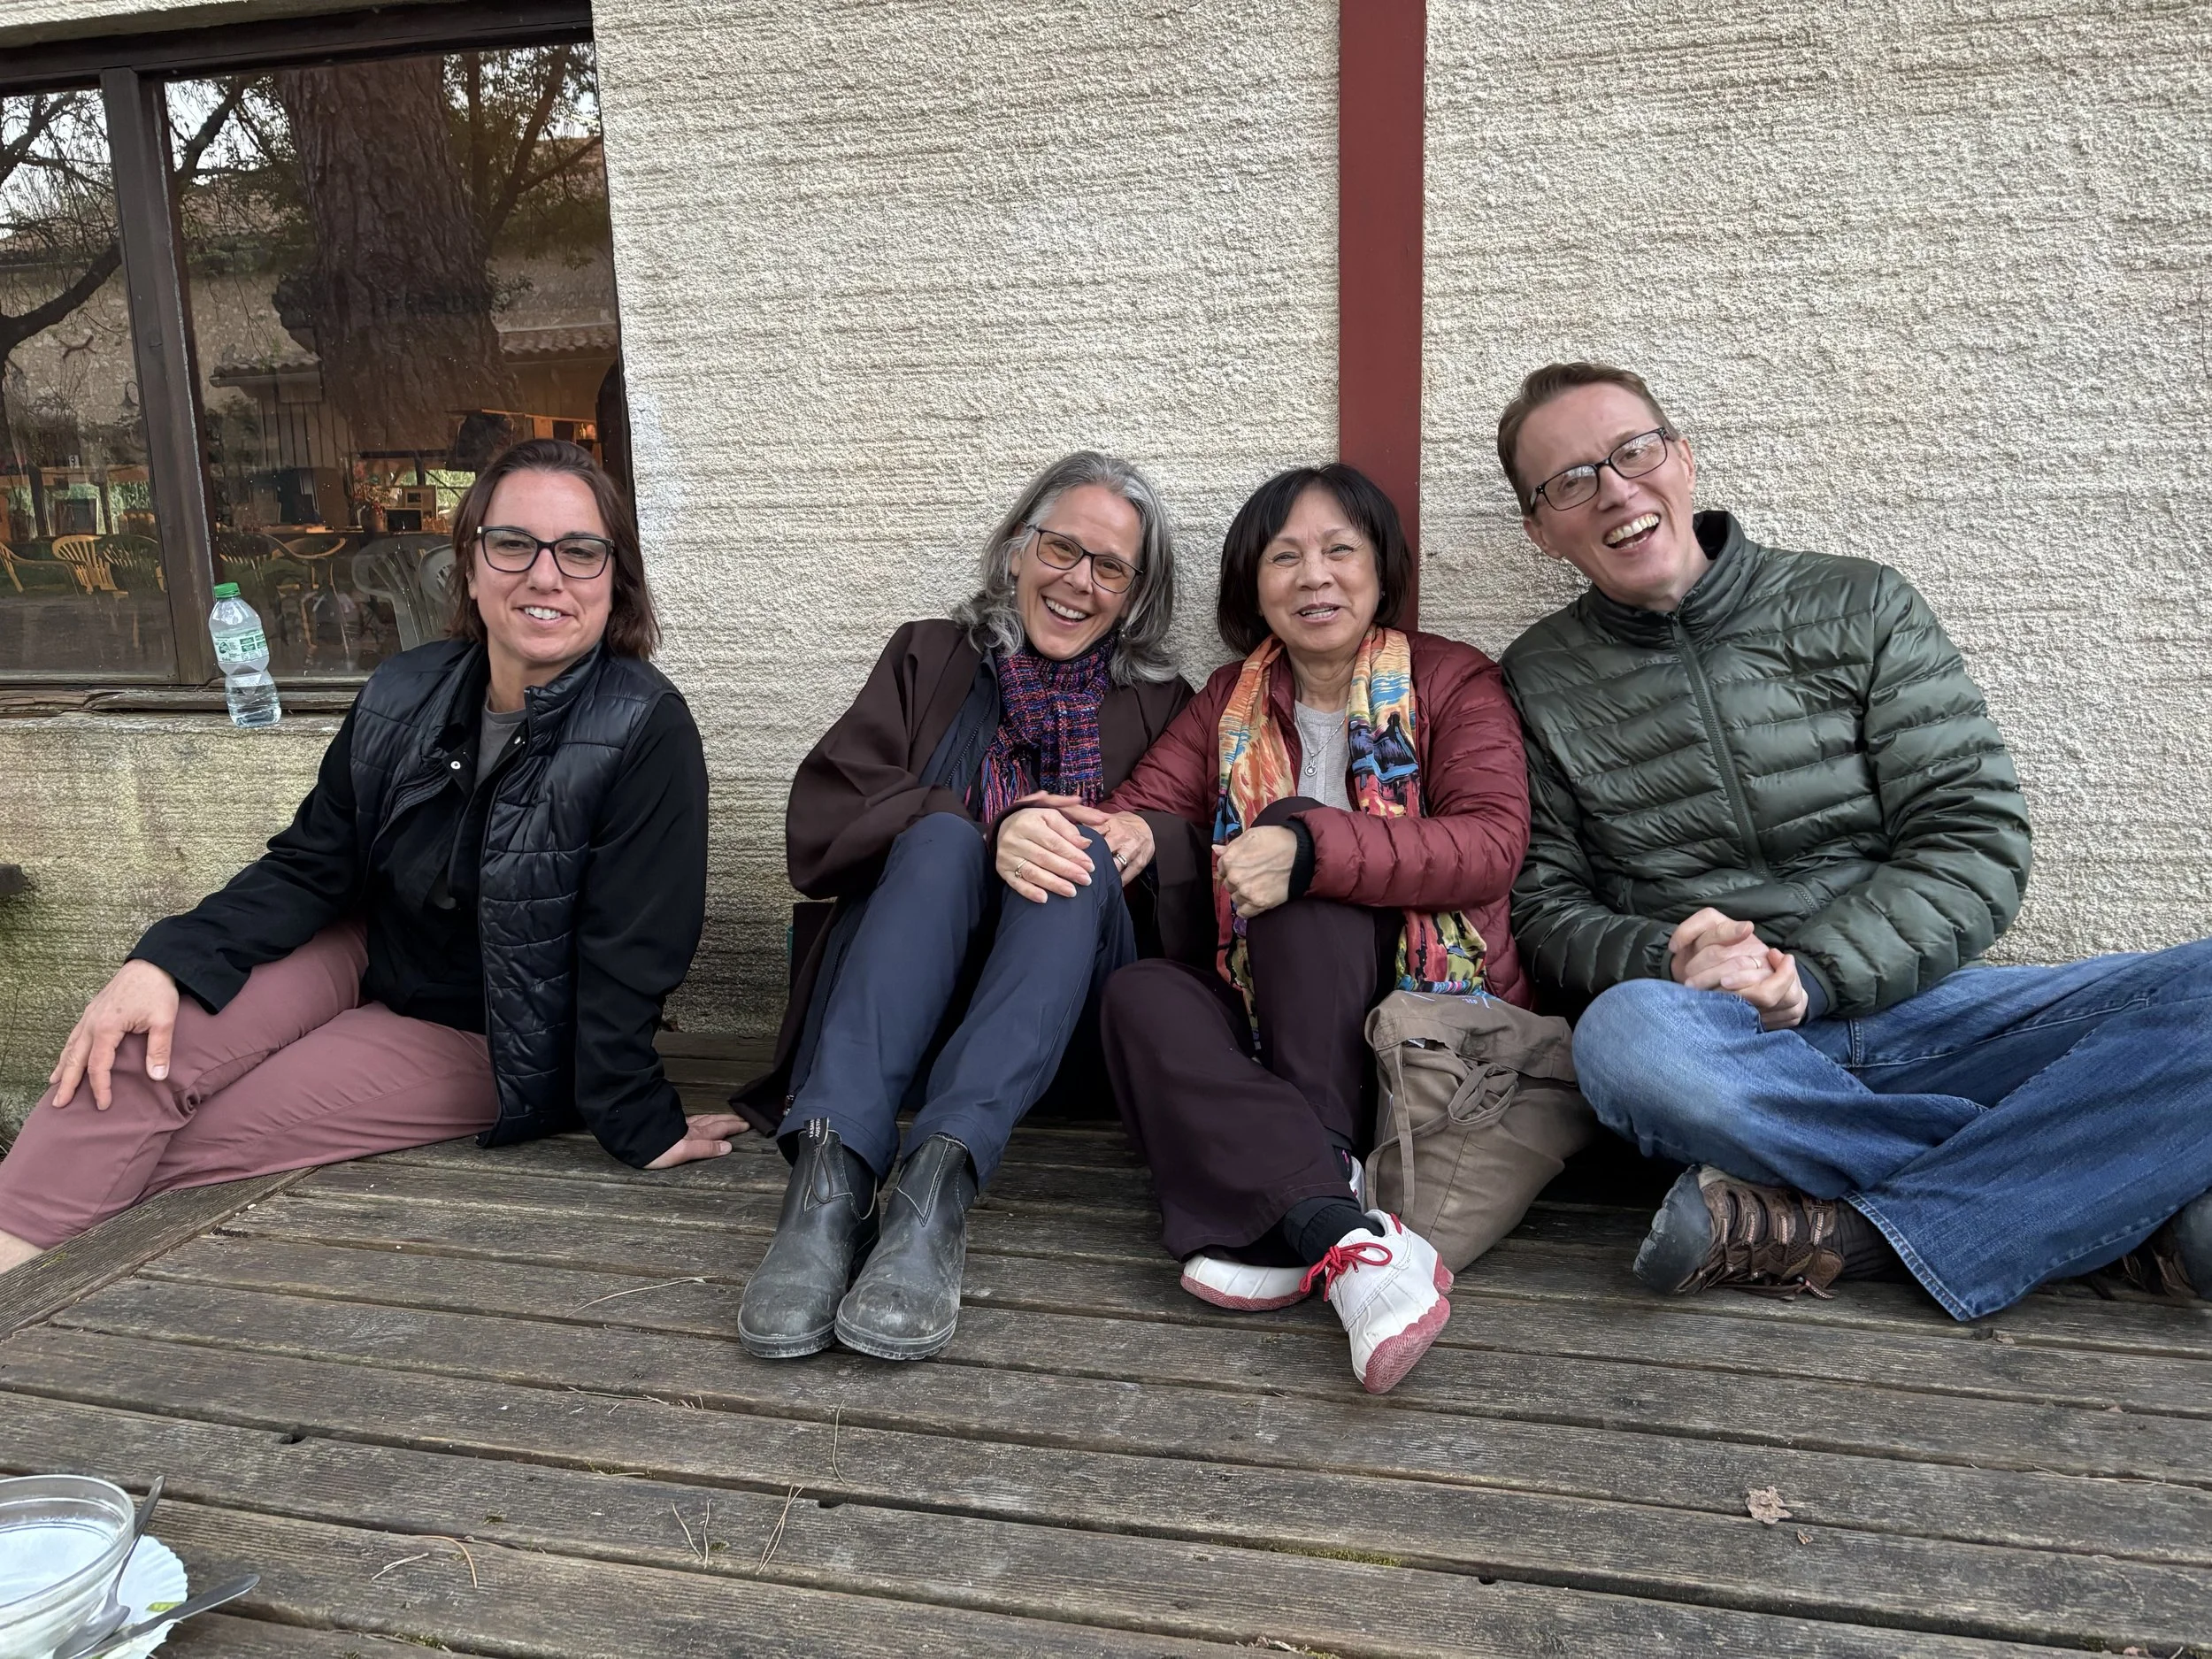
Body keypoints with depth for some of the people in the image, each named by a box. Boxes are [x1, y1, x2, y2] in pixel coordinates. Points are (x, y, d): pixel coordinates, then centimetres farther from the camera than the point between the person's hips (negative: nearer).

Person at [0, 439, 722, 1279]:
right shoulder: (404, 698, -6)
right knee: (142, 1043, -18)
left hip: (481, 1040, -5)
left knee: (176, 1137, -13)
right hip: (366, 952, 5)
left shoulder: (647, 735, -24)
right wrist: (166, 960, -16)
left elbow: (627, 954, -23)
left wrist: (637, 1123, -20)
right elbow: (310, 864, -2)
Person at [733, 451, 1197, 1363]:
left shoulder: (1160, 706, 18)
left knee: (1084, 853, -28)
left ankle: (935, 1186, -47)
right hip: (897, 1004, 0)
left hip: (1065, 1014, 0)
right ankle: (829, 1179, -47)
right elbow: (819, 817, 0)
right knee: (942, 838, -29)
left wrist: (1145, 845, -15)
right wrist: (987, 833, -18)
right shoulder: (929, 659, 16)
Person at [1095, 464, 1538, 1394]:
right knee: (1141, 997, -25)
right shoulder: (1230, 704, 15)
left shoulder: (1451, 681, 1)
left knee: (1298, 832, -27)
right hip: (1265, 1022, 4)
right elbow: (1148, 805, 2)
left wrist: (1308, 848, -30)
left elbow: (1493, 842, -15)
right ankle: (1338, 1226, -42)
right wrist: (1125, 833, -24)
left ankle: (1285, 1220, -34)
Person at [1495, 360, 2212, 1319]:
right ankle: (2122, 1193, -22)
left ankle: (1842, 1236, -26)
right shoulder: (1539, 684, 8)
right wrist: (1667, 959, -16)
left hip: (1916, 1011, 1)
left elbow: (1978, 842, 0)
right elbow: (1545, 906, 5)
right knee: (1628, 1034, -37)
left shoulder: (1858, 607, 7)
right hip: (1735, 1054, -1)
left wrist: (1808, 972, -15)